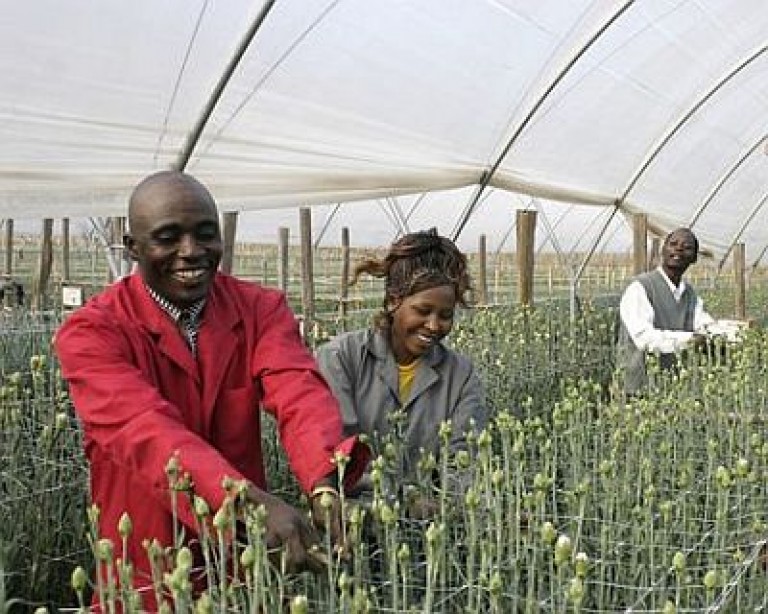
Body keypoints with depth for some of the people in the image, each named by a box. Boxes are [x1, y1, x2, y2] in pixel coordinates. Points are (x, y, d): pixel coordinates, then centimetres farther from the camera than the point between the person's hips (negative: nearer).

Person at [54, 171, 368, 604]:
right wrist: (256, 503, -46)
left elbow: (301, 394, -22)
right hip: (147, 570, -3)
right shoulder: (91, 333, -15)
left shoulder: (262, 309, -4)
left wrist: (325, 486, -42)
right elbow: (148, 431, -31)